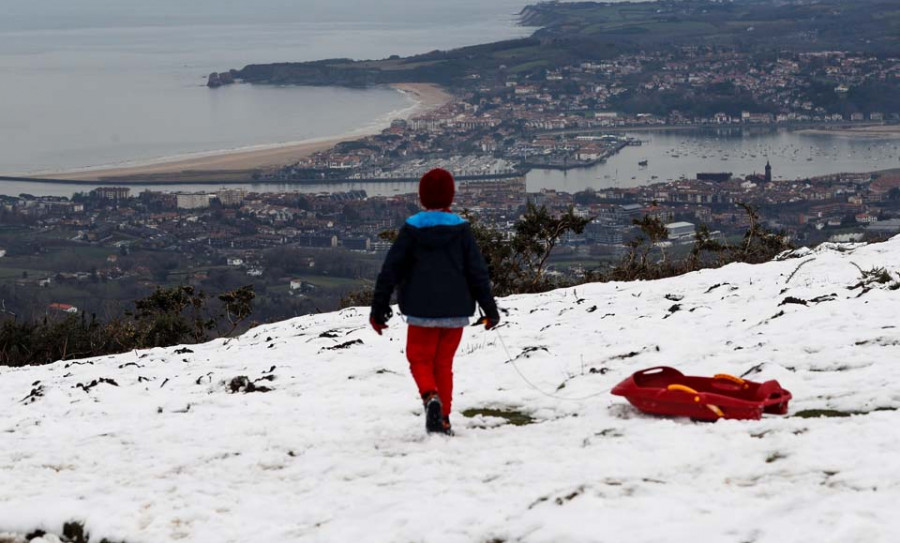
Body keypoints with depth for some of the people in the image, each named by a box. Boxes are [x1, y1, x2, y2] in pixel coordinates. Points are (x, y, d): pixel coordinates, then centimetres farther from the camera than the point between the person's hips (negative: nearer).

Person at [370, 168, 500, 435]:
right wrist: (489, 308, 6)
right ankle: (442, 419, 9)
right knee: (444, 362, 13)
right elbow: (477, 271, -1)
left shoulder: (412, 228, -3)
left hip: (422, 310, -1)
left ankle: (430, 396, -18)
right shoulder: (460, 228, -3)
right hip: (456, 310, 1)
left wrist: (378, 308, 4)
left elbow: (390, 270, -2)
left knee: (420, 358, 11)